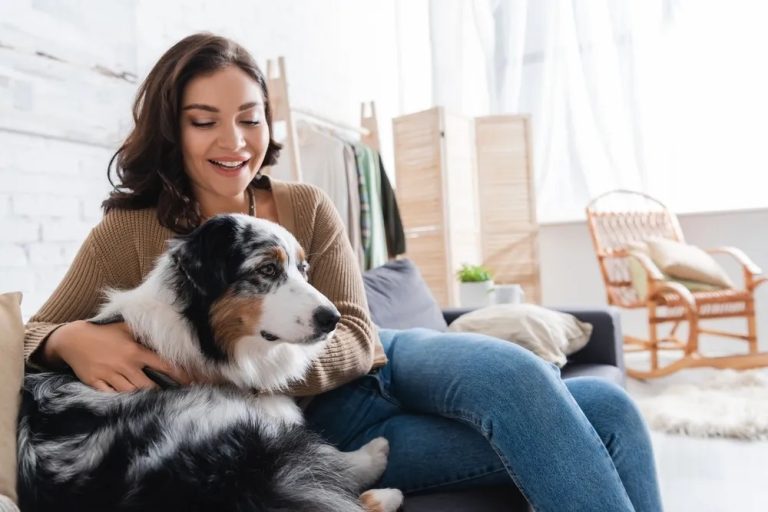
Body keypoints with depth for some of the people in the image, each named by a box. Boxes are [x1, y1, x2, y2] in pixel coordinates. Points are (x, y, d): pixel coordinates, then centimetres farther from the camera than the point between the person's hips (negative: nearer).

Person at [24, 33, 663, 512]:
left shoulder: (307, 207, 1)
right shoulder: (132, 233, -5)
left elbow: (354, 337, -5)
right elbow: (28, 337, 2)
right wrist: (72, 341, -25)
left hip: (384, 365, 4)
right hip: (319, 423, -3)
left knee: (608, 410, -18)